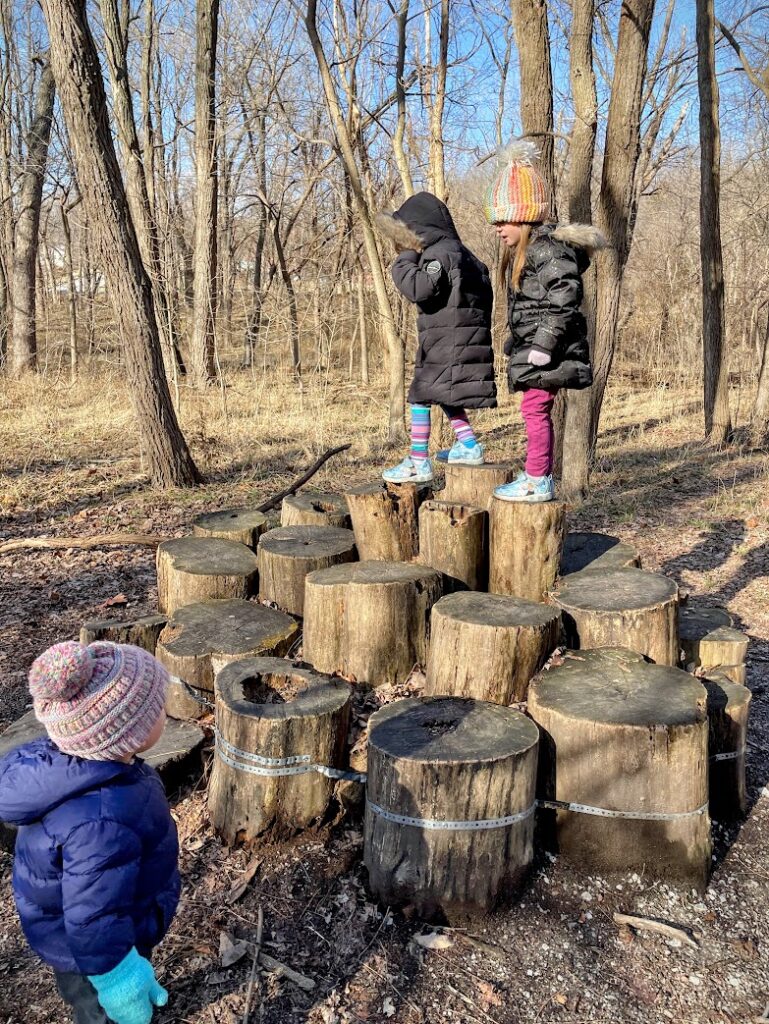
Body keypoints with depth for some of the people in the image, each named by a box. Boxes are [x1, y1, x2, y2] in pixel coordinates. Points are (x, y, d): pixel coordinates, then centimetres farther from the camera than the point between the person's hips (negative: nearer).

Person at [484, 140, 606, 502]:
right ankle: (536, 473, 22)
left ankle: (538, 481, -3)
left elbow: (564, 298, -22)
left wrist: (545, 342, -25)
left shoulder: (547, 248, -14)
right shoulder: (520, 252, 17)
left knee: (535, 408, -9)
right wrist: (518, 342, 24)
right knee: (535, 409, 13)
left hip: (546, 349, -10)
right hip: (531, 344, 10)